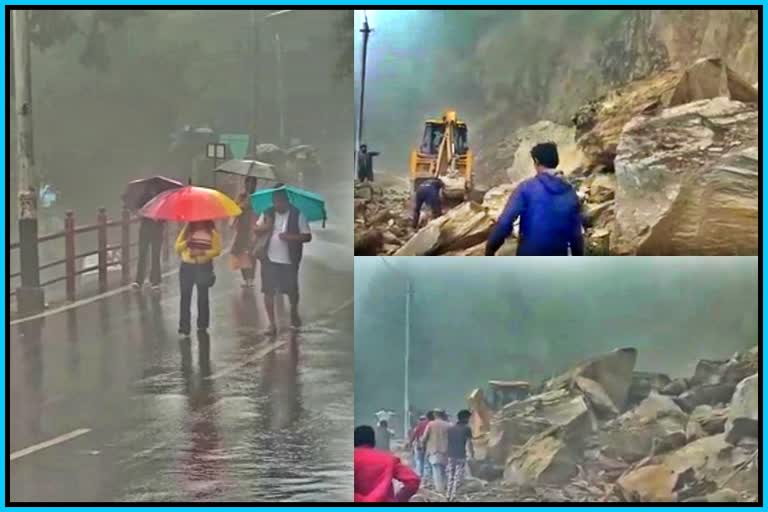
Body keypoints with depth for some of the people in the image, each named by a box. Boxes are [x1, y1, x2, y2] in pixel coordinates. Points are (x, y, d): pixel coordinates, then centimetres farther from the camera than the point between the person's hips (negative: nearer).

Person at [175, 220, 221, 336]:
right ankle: (184, 327, 0)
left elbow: (217, 250, -5)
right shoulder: (187, 230, 4)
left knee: (203, 296, 9)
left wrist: (202, 252, -17)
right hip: (187, 267, 1)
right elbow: (177, 247, 3)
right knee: (185, 296, -2)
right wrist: (186, 242, -16)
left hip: (204, 268, -1)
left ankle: (202, 325, 21)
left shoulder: (212, 232, -2)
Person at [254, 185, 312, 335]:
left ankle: (294, 313, 41)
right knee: (268, 292, -1)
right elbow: (256, 230, 7)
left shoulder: (297, 215, -8)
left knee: (292, 290, 12)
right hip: (269, 259, 2)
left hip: (289, 261, -2)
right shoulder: (268, 213, 2)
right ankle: (272, 324, 6)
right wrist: (265, 227, -15)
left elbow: (308, 236, -9)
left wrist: (290, 237, -24)